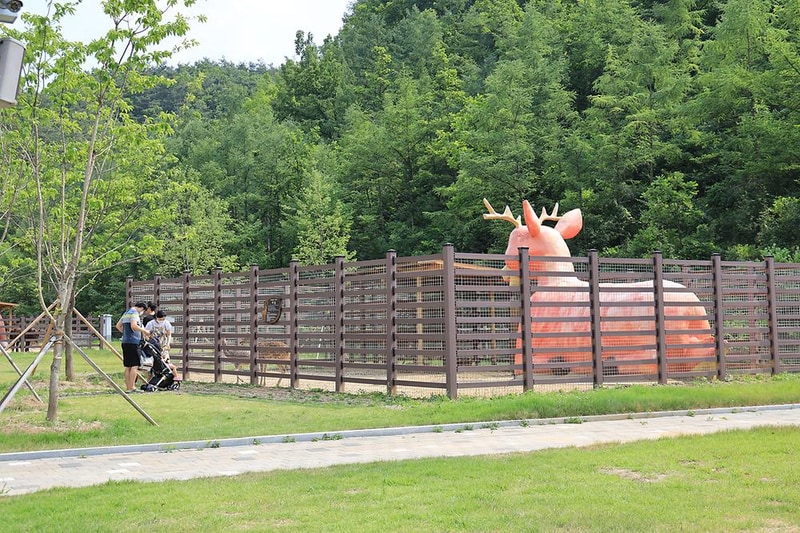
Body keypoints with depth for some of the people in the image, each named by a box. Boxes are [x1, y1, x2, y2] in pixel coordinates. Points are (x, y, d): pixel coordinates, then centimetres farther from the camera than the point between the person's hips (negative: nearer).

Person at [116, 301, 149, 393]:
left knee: (128, 366, 10)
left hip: (125, 342, 9)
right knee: (135, 365, -8)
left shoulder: (126, 313, 20)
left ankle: (127, 387, 12)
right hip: (133, 342, -9)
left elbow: (118, 326, 26)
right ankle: (131, 387, -11)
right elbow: (134, 326, -22)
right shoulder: (134, 313, -8)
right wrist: (144, 331, -12)